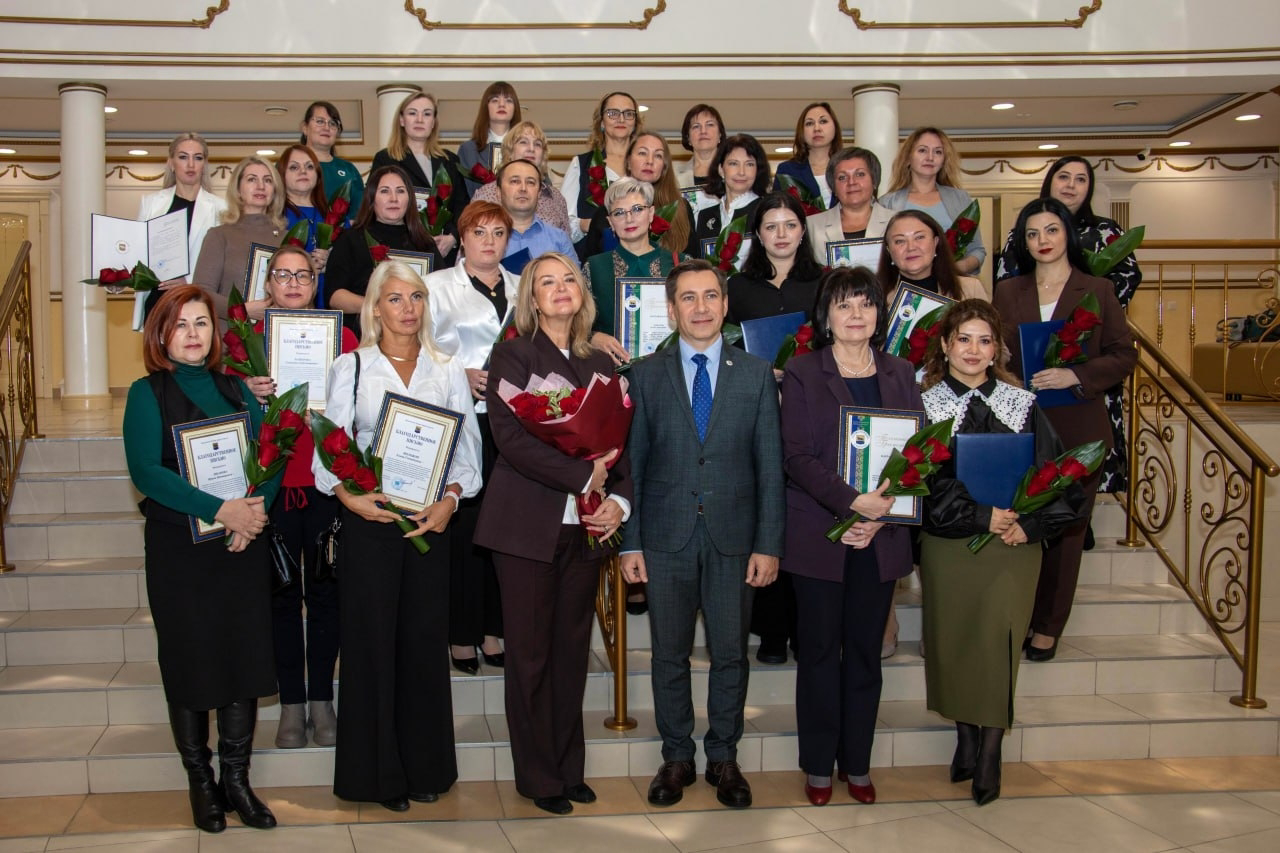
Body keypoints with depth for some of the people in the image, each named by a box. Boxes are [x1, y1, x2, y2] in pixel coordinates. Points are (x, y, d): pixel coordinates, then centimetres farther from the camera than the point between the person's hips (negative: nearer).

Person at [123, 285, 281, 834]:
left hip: (243, 544, 3)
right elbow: (146, 470, -15)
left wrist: (258, 506, -14)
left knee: (245, 656, 3)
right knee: (189, 662, 4)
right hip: (178, 546, -3)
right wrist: (219, 509, -22)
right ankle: (200, 780, 19)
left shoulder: (234, 389, 11)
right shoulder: (147, 393, -2)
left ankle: (236, 779, 15)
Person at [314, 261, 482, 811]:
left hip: (431, 520, 2)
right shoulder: (350, 367, 6)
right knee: (371, 640, 0)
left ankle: (426, 767, 17)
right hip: (368, 519, -1)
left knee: (425, 641, 5)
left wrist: (450, 499, -9)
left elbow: (468, 447, 6)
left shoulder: (448, 370, 11)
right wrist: (346, 493, -16)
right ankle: (378, 772, 12)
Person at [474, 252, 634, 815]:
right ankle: (539, 777, 14)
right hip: (528, 524, -4)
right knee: (530, 653, 2)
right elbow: (511, 437, -14)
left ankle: (569, 768, 22)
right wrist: (583, 476, -18)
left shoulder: (600, 364, 14)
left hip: (585, 527, 4)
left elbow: (619, 443, 12)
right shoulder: (513, 355, -1)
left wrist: (619, 501, -6)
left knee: (573, 650, 10)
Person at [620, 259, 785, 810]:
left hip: (733, 538, 0)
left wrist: (768, 544, -4)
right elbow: (633, 463, 3)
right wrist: (629, 542, -2)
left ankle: (724, 758, 24)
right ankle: (676, 758, 23)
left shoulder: (756, 375, 4)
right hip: (667, 537, 0)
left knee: (730, 654, 8)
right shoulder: (645, 376, 4)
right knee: (669, 654, 9)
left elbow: (769, 466, 2)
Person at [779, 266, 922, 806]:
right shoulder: (802, 375, 0)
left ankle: (857, 763, 20)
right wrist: (853, 503, -19)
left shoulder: (900, 374, 10)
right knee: (820, 651, 4)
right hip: (818, 534, -3)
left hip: (881, 537, 3)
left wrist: (882, 514, -9)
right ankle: (818, 766, 16)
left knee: (865, 652, 8)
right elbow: (798, 457, -8)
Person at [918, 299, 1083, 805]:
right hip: (948, 544, 0)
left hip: (1013, 543, 0)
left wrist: (1028, 525, -11)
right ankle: (966, 740, 26)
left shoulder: (1022, 405, 3)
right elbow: (926, 483, -8)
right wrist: (980, 517, -16)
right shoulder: (926, 405, -1)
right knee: (954, 643, 8)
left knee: (998, 647, -3)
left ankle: (989, 756, 9)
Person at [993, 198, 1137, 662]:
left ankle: (1047, 626, 16)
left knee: (1064, 530, 5)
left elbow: (1124, 356, -2)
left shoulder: (1098, 290, 2)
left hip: (1076, 429, -1)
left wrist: (1075, 375, -16)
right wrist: (1009, 376, -10)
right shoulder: (1007, 292, 9)